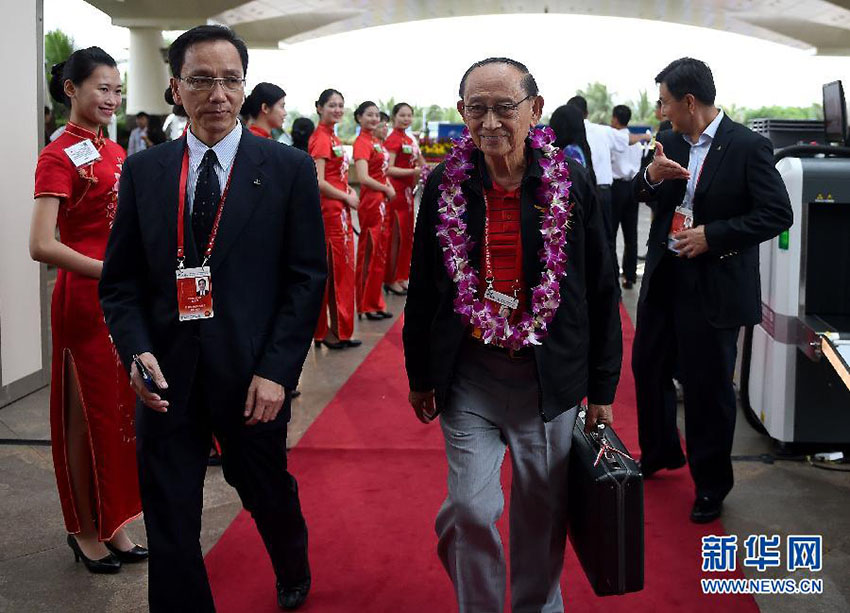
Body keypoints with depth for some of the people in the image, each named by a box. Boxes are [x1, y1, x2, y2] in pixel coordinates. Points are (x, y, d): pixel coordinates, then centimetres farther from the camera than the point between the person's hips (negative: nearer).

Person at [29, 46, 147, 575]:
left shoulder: (117, 153, 11)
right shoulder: (59, 156, -11)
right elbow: (41, 245, -20)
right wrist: (110, 271, -24)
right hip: (84, 298, -7)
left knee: (120, 409, 13)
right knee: (86, 414, 6)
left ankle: (112, 525, 26)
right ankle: (86, 530, 22)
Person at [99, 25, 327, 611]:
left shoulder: (289, 168, -3)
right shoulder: (143, 171, 4)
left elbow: (308, 278, -5)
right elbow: (121, 279, 6)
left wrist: (275, 370, -12)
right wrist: (138, 352, -11)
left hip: (253, 376, -1)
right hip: (167, 377, 1)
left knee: (269, 494, 20)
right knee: (169, 522, 6)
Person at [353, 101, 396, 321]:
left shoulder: (376, 142, 14)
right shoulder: (362, 143, -13)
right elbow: (363, 178, -23)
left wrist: (389, 187, 3)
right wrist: (387, 189, -10)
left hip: (382, 202, 9)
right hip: (371, 202, -9)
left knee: (379, 253, 13)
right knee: (370, 254, -2)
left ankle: (375, 302, 21)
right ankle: (367, 305, 6)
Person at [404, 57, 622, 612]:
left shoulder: (572, 182, -5)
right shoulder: (444, 185, -2)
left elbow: (602, 290, 1)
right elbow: (423, 287, 7)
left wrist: (602, 387, 2)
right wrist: (420, 375, 10)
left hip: (550, 375, 0)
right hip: (468, 377, 0)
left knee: (543, 510, 12)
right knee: (471, 510, -2)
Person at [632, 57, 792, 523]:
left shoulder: (747, 147, -14)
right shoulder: (670, 141, 5)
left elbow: (778, 214, -16)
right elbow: (643, 196, 12)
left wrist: (713, 235, -21)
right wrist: (651, 176, -11)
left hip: (713, 287, -6)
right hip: (664, 276, 7)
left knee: (707, 385, 4)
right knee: (647, 366, 18)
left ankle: (711, 484, 23)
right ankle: (659, 453, 42)